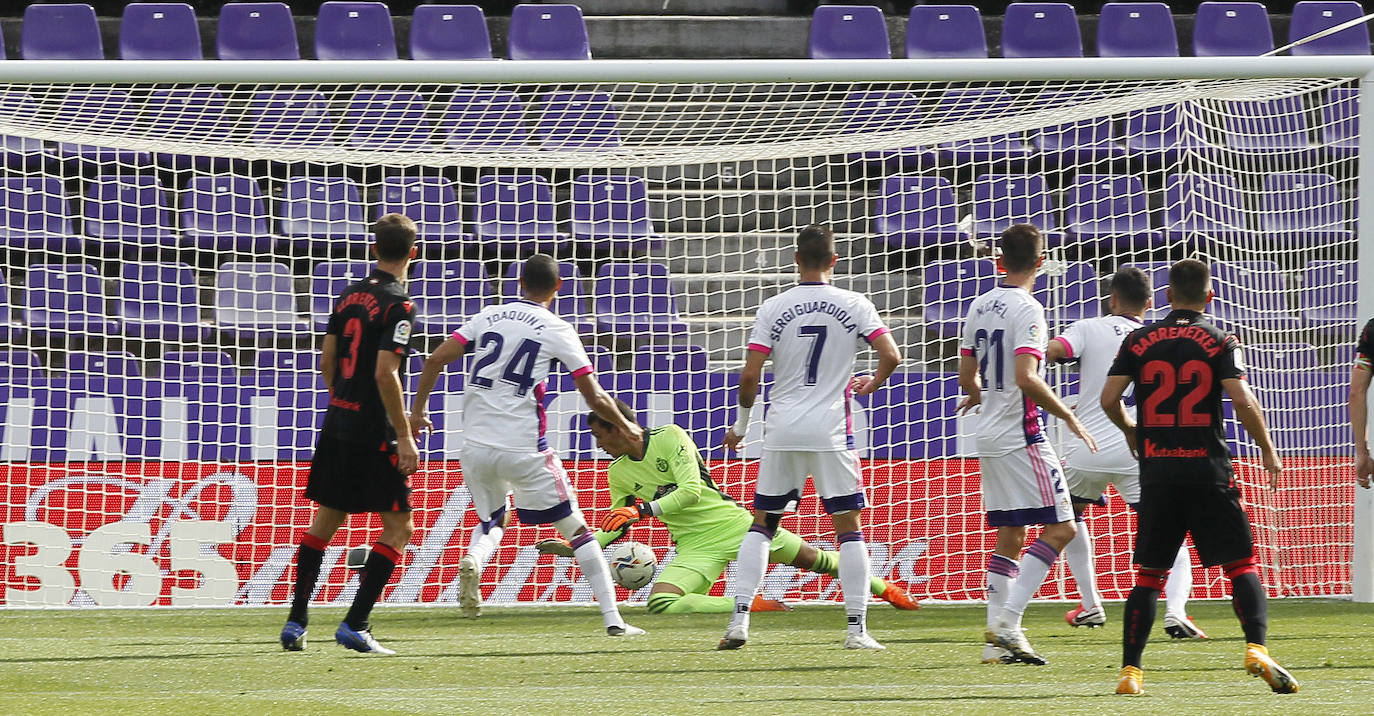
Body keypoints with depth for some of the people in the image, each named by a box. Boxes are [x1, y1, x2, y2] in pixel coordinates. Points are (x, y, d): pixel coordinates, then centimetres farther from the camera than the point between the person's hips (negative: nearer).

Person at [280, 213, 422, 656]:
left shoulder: (349, 296, 9)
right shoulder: (398, 306, -14)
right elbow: (385, 373, -21)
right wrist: (404, 435, -17)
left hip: (337, 423, 7)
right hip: (373, 433, -7)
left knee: (325, 520, 16)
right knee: (398, 527, 1)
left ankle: (295, 623, 15)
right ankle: (354, 625, -7)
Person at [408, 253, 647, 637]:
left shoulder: (488, 317, 8)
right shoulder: (557, 331, -2)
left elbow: (436, 360, 1)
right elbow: (594, 397, -2)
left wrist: (417, 411, 13)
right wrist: (627, 427, 16)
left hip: (476, 447, 4)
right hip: (523, 448, -4)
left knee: (492, 522, 26)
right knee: (576, 530, 6)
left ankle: (472, 562, -9)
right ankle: (612, 618, -3)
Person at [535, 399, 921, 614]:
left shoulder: (671, 437, -12)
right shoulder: (617, 474, 5)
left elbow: (691, 491, -22)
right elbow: (614, 531, 14)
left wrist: (643, 509, -28)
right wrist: (571, 548, 1)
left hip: (733, 523, -4)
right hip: (695, 547, 4)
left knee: (816, 559, 4)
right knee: (660, 605, -23)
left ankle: (884, 589, 27)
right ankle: (747, 606, -17)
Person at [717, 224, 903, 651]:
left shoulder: (773, 308, -1)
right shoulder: (854, 305, -2)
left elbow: (749, 376, -4)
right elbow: (891, 356, -8)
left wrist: (740, 425, 11)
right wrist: (871, 384, 15)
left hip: (782, 430, 1)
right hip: (831, 431, -1)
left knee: (762, 523, 12)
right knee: (848, 527, 5)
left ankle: (739, 619, 3)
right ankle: (856, 628, 0)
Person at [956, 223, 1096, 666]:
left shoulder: (979, 306, 10)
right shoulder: (1026, 309, -13)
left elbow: (967, 375, 18)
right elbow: (1026, 377, -23)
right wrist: (1067, 415, -15)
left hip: (989, 437, 8)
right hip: (1021, 436, -8)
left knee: (1009, 537, 12)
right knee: (1060, 528, -7)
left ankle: (998, 638, 7)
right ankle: (1006, 622, -17)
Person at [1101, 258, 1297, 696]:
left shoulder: (1139, 341, 5)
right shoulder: (1220, 343, -1)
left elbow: (1109, 400, 2)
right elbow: (1242, 400, -11)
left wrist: (1130, 431, 23)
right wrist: (1267, 450, 2)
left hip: (1156, 468, 2)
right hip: (1208, 470, -2)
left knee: (1149, 573, 8)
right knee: (1242, 564, 3)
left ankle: (1130, 671, 2)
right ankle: (1256, 648, -15)